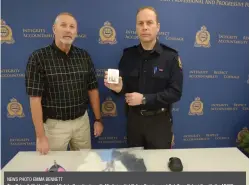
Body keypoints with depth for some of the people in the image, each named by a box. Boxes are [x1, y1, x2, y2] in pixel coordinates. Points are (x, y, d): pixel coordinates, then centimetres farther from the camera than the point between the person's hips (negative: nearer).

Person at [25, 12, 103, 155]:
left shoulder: (84, 56, 1)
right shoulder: (38, 57, -11)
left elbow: (93, 89, 5)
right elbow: (35, 98, -13)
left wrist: (98, 119, 5)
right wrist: (41, 136, -13)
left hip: (82, 121, 3)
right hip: (54, 124, -3)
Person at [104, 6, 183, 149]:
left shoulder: (171, 56, -11)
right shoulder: (128, 54, -1)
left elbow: (175, 92, -16)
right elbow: (123, 86, 3)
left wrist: (144, 99, -22)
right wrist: (118, 87, -20)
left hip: (159, 120, -2)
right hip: (134, 118, 3)